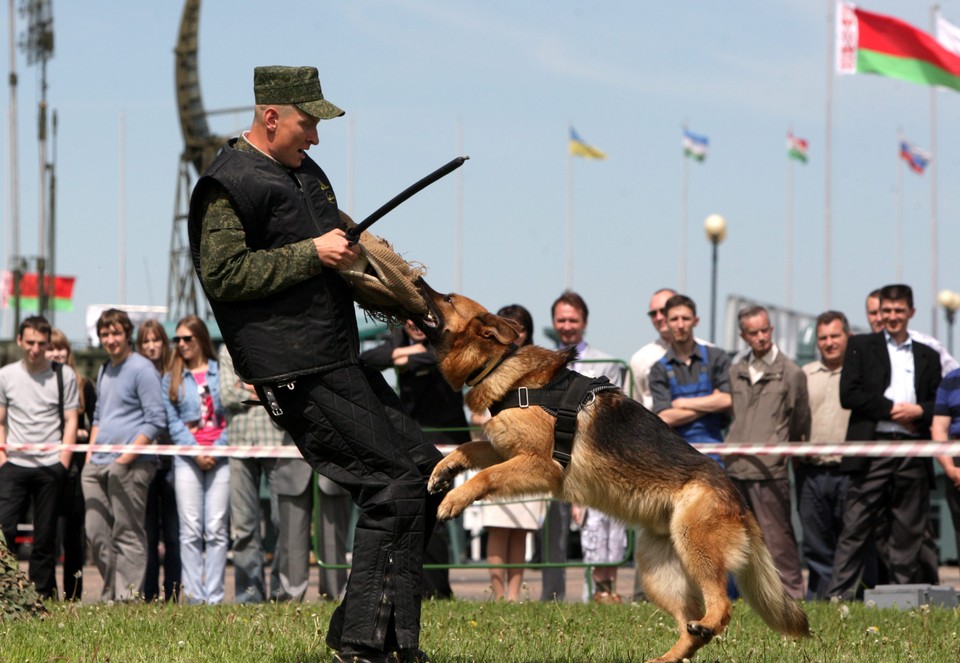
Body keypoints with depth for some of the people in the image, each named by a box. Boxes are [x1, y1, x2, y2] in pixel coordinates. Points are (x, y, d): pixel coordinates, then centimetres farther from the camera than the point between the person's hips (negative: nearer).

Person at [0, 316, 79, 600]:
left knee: (45, 537, 3)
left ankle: (43, 595, 9)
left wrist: (64, 460, -4)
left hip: (50, 467, -1)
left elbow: (70, 420, 5)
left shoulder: (64, 375, 4)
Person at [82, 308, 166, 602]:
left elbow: (156, 421, -11)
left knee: (128, 535, -5)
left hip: (130, 466, -8)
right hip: (98, 466, 8)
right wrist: (90, 455, 14)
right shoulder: (104, 371, 19)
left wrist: (125, 458, -16)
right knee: (96, 533, 6)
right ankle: (111, 593, 15)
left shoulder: (142, 369, -7)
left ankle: (128, 596, -3)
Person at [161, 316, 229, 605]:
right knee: (190, 531, -4)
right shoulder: (172, 379, 12)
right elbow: (173, 421, 5)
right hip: (187, 459, 1)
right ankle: (194, 595, -4)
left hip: (220, 458, -1)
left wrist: (217, 450, -10)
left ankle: (214, 597, -3)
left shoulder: (221, 372, 7)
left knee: (216, 530, -4)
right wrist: (195, 451, -9)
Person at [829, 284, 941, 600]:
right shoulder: (861, 346, 11)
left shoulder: (928, 357, 19)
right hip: (872, 452, -3)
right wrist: (893, 409, -7)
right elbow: (849, 394, -2)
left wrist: (919, 411, -9)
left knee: (909, 532, 2)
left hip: (913, 453, 3)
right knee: (856, 529, -5)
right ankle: (839, 597, -6)